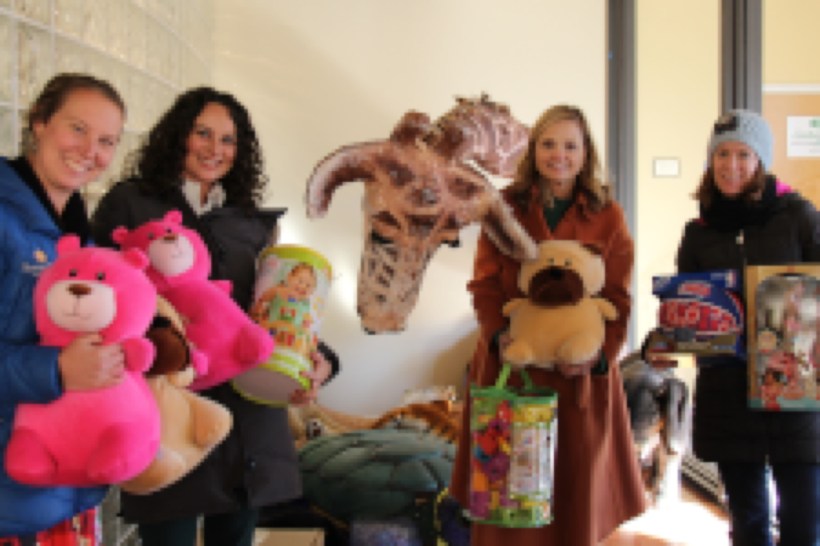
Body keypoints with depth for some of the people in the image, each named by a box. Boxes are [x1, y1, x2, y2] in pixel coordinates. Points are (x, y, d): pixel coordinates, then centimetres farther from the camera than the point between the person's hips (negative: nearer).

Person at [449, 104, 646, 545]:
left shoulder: (608, 217, 6)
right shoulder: (505, 207, 6)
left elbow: (618, 299, 2)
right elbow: (485, 284, 0)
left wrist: (599, 354, -15)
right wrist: (499, 335, -18)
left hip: (579, 374, 0)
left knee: (575, 494, 7)